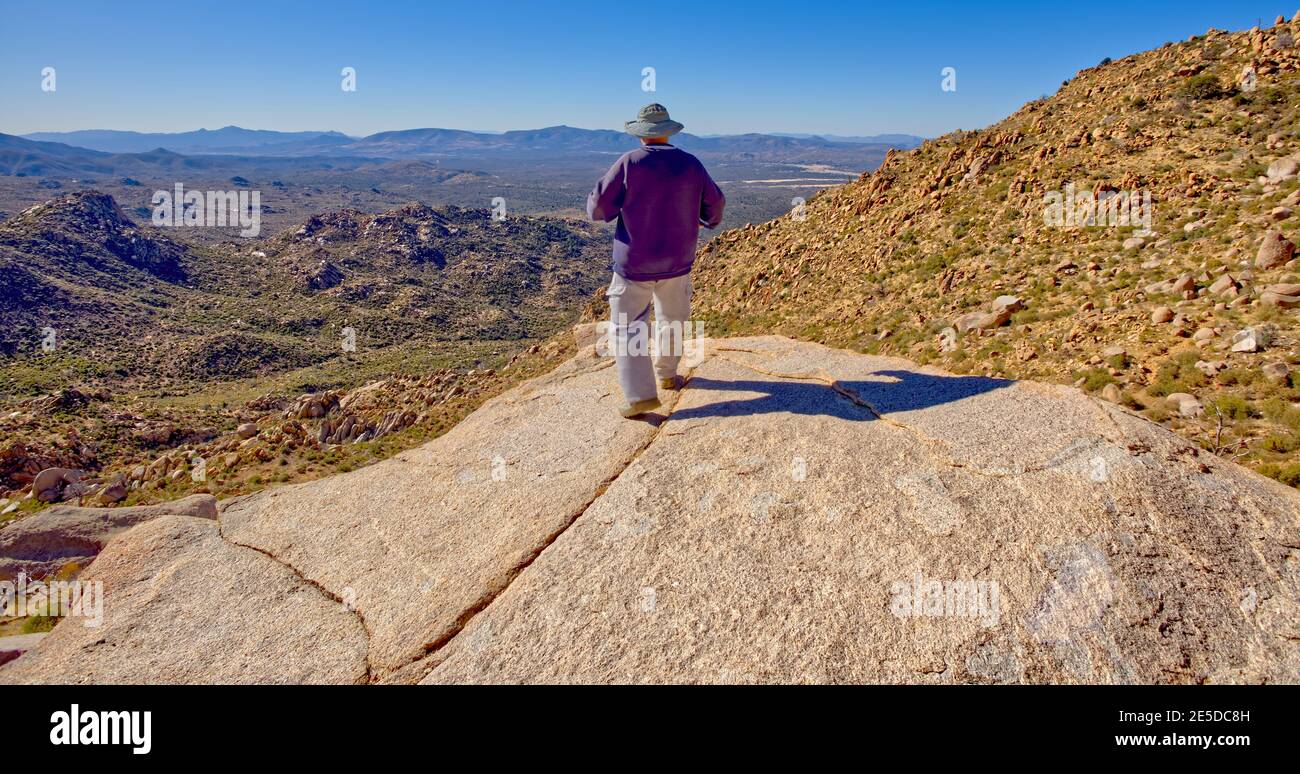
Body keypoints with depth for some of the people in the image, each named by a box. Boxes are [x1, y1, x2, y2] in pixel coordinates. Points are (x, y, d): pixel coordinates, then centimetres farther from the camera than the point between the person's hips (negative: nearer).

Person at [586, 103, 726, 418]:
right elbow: (715, 204, 10)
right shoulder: (691, 164, -2)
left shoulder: (629, 163, -12)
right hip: (677, 262, 4)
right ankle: (667, 375, 38)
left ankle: (640, 395, -5)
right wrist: (708, 219, 33)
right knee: (672, 319, 24)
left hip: (634, 263, -3)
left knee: (627, 328, 3)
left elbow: (597, 208, -10)